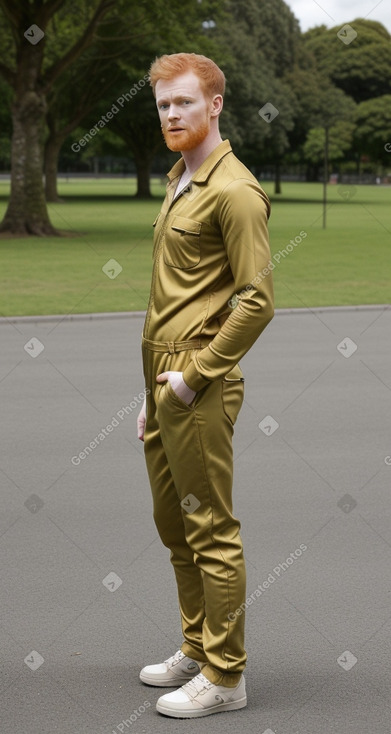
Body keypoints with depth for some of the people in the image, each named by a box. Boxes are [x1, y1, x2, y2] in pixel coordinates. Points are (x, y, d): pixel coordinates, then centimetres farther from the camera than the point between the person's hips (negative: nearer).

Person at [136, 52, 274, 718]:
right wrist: (152, 392, 20)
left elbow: (257, 300, -20)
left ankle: (224, 677, 7)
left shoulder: (233, 190, -12)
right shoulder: (178, 183, 17)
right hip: (165, 381, 10)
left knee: (211, 532, -2)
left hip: (199, 388, -10)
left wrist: (193, 375, -17)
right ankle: (197, 649, 31)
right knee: (174, 525, 17)